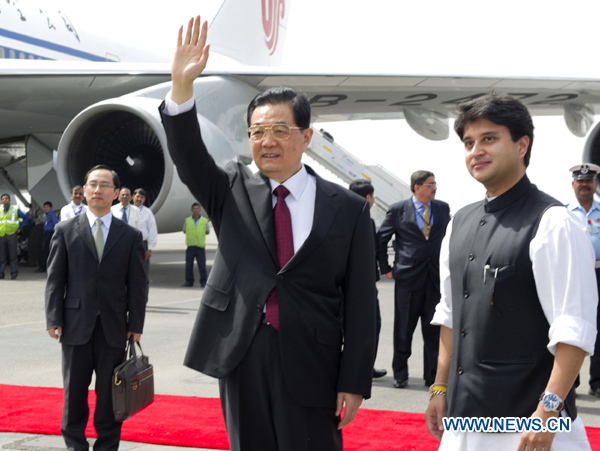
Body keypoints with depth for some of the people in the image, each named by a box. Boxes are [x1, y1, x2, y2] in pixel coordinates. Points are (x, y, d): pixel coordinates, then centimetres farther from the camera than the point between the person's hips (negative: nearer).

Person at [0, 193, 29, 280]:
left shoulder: (15, 210, 5)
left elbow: (26, 218, 12)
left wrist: (20, 228, 5)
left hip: (11, 235, -2)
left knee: (13, 255, -1)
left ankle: (14, 275, 5)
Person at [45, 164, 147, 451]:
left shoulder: (130, 236, 6)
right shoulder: (65, 231, 5)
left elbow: (137, 284, 4)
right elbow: (55, 279, 3)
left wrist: (136, 325, -1)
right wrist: (54, 319, -5)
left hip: (114, 328, 0)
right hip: (76, 325, 0)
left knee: (110, 394, 5)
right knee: (74, 392, 7)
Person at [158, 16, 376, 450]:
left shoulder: (348, 209, -1)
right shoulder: (233, 191, 7)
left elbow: (361, 303, -2)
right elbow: (188, 157, -10)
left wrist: (355, 383, -5)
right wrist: (182, 85, -26)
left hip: (311, 367, -2)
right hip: (241, 358, 2)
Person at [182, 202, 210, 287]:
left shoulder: (205, 221, 0)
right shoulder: (187, 220, 4)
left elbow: (207, 232, 14)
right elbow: (184, 231, 18)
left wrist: (199, 233, 8)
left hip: (201, 246, -2)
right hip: (190, 246, 2)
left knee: (202, 266, -3)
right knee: (189, 265, 3)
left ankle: (203, 282, 5)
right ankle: (189, 282, 13)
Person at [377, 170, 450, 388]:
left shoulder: (443, 208, 8)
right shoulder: (397, 210, -1)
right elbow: (381, 240, 5)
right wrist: (386, 268, 2)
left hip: (436, 279, 3)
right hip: (408, 278, -2)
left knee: (434, 331, 5)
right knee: (403, 329, 5)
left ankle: (432, 376, 14)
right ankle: (400, 374, 17)